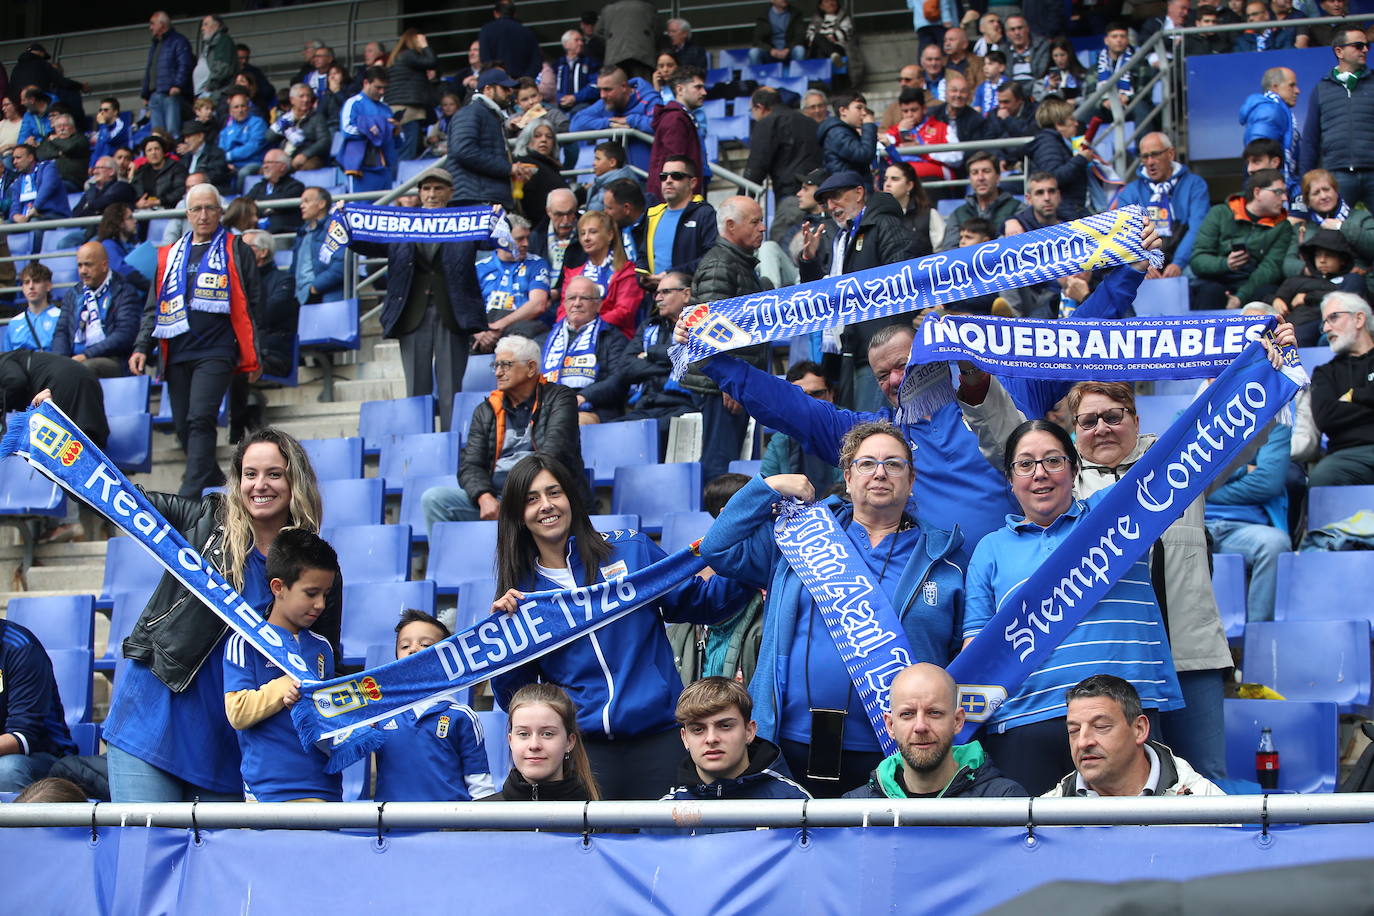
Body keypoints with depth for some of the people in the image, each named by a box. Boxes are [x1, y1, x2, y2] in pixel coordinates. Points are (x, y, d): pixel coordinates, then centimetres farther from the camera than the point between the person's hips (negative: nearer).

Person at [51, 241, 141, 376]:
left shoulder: (125, 292, 4)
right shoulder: (72, 294, 23)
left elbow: (124, 335, -7)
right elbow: (61, 331, 17)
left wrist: (86, 355, -14)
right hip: (74, 359, 4)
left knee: (86, 367, -37)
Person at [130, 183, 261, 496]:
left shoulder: (236, 250, 7)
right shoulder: (169, 255, 18)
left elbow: (252, 305, 4)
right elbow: (154, 308, 19)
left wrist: (252, 357, -2)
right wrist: (142, 347, 5)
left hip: (216, 352, -5)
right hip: (177, 355, 5)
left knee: (200, 420, -18)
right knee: (183, 426, 5)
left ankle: (190, 494, -20)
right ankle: (214, 481, 24)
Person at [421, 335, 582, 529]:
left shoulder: (560, 398, 8)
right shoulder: (485, 411, 20)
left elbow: (555, 452, -6)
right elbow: (470, 466, 10)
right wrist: (485, 497, -14)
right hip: (494, 495, 5)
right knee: (433, 499, -17)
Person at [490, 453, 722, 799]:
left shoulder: (631, 550, 4)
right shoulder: (520, 592, 7)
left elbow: (703, 604, 10)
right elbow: (514, 699, 7)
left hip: (657, 740, -1)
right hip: (581, 747, 1)